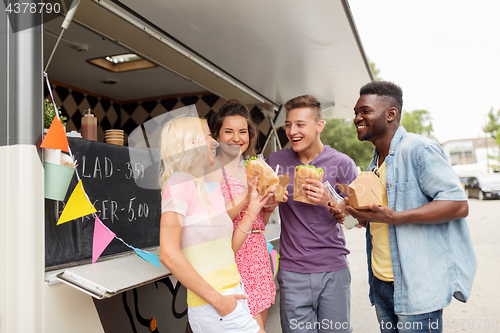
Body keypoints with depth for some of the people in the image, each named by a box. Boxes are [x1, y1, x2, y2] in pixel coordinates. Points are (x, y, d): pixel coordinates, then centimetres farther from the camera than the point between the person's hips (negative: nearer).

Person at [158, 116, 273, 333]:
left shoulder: (212, 186, 11)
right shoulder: (179, 183, -13)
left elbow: (229, 248, 11)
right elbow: (168, 254, -20)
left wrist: (253, 208, 7)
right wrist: (217, 299, -18)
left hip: (229, 297, 8)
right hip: (213, 305, -8)